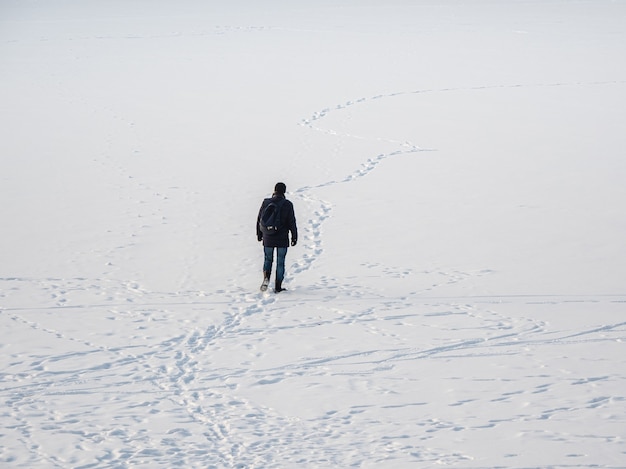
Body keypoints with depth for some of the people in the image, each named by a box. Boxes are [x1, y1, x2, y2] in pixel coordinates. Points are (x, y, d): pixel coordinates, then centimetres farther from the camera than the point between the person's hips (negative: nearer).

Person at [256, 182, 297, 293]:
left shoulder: (266, 203, -2)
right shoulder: (287, 204, -8)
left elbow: (259, 220, 5)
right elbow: (292, 222, -6)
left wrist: (259, 234, 17)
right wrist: (294, 237, 3)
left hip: (268, 238, 1)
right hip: (282, 238, -1)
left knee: (268, 260, 16)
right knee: (280, 262, 8)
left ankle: (266, 278, -10)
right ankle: (278, 287, 7)